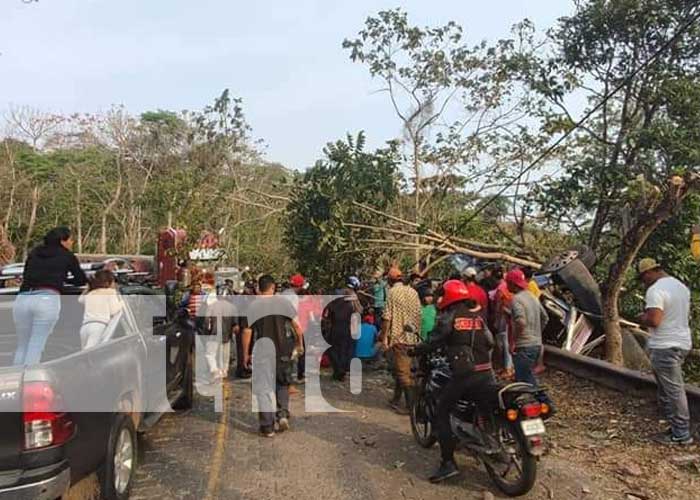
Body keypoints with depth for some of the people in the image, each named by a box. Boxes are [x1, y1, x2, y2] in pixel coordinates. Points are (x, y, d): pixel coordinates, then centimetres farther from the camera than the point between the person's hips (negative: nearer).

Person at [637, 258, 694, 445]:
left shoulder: (655, 290, -18)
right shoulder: (681, 286, 13)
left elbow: (653, 320, -26)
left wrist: (642, 318, -5)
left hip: (664, 347, -9)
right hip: (682, 343, 10)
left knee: (672, 390, -2)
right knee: (673, 389, 16)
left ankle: (681, 434, 6)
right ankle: (679, 428, 22)